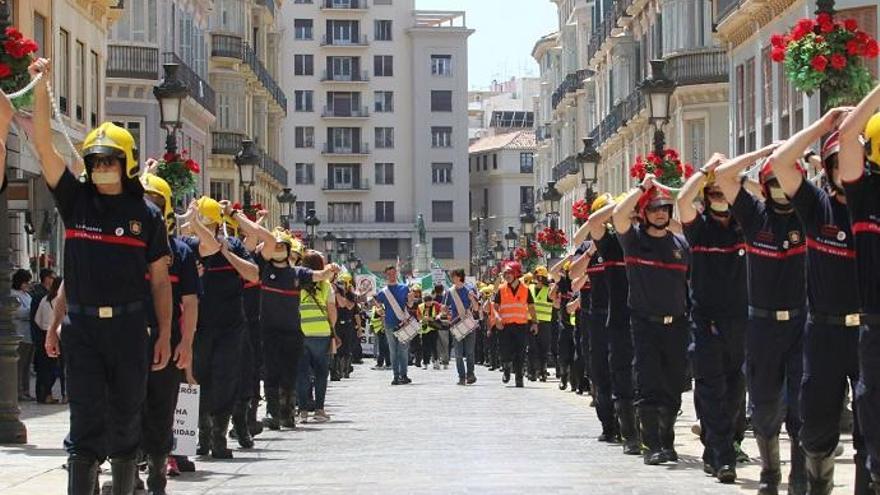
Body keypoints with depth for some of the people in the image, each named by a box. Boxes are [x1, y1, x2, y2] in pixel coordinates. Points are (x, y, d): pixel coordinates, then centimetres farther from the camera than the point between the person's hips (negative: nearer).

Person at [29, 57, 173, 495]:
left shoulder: (147, 215, 4)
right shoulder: (76, 200, 4)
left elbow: (160, 281, 7)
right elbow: (43, 144, -4)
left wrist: (165, 336, 3)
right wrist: (41, 86, -12)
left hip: (129, 327, 0)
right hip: (83, 326, 0)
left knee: (126, 418, 9)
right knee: (86, 421, -4)